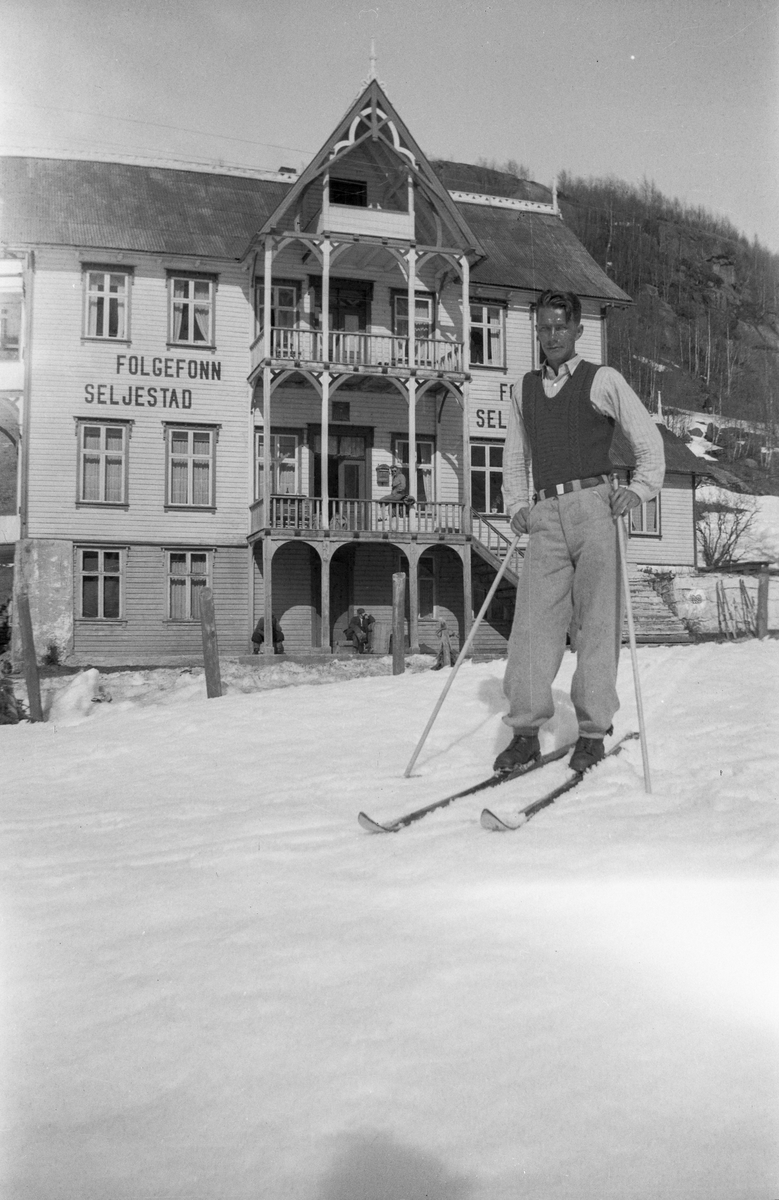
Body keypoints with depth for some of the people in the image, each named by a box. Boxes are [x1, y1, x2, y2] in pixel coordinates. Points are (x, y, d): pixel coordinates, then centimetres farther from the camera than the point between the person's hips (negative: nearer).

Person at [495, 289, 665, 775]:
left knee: (596, 621, -3)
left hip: (594, 507, -3)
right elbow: (515, 458, 26)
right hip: (545, 517, 3)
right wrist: (517, 505, 11)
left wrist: (640, 489, -6)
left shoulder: (604, 380, 8)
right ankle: (526, 731, -1)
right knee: (533, 620, -6)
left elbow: (649, 439, 8)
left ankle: (593, 731, 4)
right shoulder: (523, 389, 20)